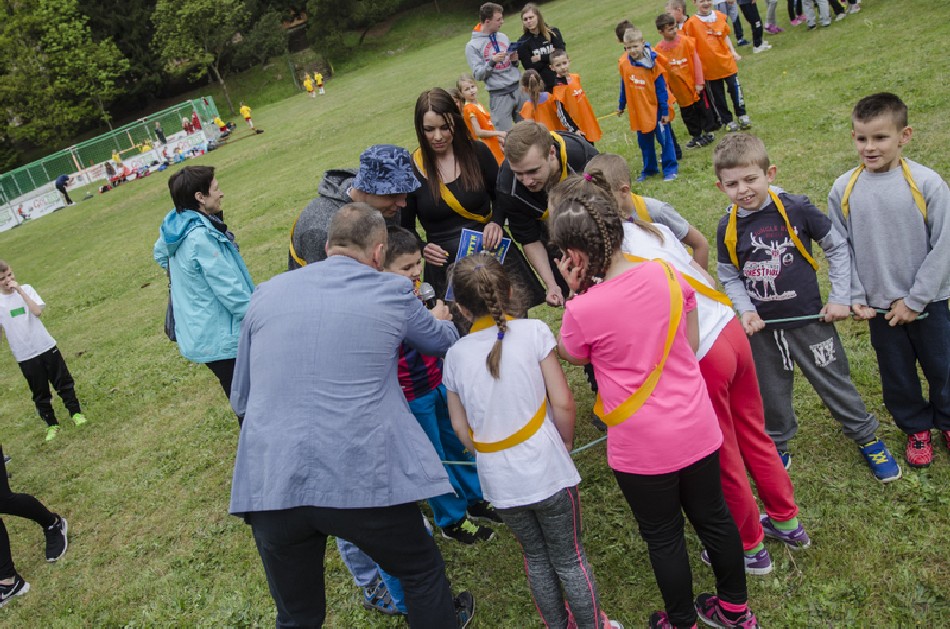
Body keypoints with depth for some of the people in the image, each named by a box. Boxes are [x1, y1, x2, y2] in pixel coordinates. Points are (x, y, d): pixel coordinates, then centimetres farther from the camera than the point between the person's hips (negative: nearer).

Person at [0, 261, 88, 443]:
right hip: (25, 355, 0)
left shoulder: (26, 289, -5)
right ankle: (51, 425, 21)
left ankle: (76, 413, 24)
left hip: (46, 346, 0)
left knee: (63, 382, 8)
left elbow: (38, 311, -21)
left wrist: (20, 291, -24)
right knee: (40, 393, 9)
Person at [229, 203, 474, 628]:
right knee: (423, 572, 25)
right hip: (365, 478, -3)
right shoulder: (392, 292, 2)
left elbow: (241, 399, 17)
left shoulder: (266, 294, 8)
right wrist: (439, 319, 45)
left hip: (269, 484, 3)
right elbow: (442, 341, 23)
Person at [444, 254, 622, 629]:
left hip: (499, 481, 3)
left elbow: (460, 427, 5)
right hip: (546, 470, -3)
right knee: (569, 557, 16)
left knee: (535, 556, 24)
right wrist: (565, 446, 6)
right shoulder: (532, 332, -11)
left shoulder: (456, 355, -2)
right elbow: (563, 403, -11)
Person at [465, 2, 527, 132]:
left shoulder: (503, 37, 12)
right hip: (498, 95, -5)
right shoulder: (473, 45, -4)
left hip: (518, 89, 5)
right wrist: (492, 62, -23)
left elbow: (513, 65, 17)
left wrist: (514, 60, -5)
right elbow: (478, 75, -9)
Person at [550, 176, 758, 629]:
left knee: (663, 537, 16)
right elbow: (691, 345, 5)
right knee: (713, 517, 23)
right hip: (696, 429, 5)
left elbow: (572, 356, 2)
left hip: (642, 449, -5)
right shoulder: (668, 274, -7)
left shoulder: (583, 311, -21)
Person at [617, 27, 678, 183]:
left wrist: (665, 110, -12)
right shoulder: (623, 63, -6)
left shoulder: (653, 63, -15)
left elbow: (661, 87, -12)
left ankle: (670, 169, 13)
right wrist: (621, 106, 15)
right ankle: (649, 170, 29)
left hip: (656, 108, -4)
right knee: (644, 141, 15)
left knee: (664, 138, 2)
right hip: (639, 110, 4)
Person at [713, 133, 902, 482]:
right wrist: (745, 310, -12)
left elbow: (838, 248, -4)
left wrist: (840, 298, -5)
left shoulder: (797, 210, -15)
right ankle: (777, 449, 38)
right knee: (771, 394, 16)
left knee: (834, 384, 12)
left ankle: (867, 438, 35)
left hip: (809, 319, -2)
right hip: (763, 326, 2)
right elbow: (729, 277, 3)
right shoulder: (728, 228, -7)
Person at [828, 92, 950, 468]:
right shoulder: (843, 190, -9)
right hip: (880, 305, 2)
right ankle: (916, 428, 40)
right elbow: (840, 248, 0)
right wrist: (855, 297, -6)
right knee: (897, 373, 16)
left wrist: (915, 299, -12)